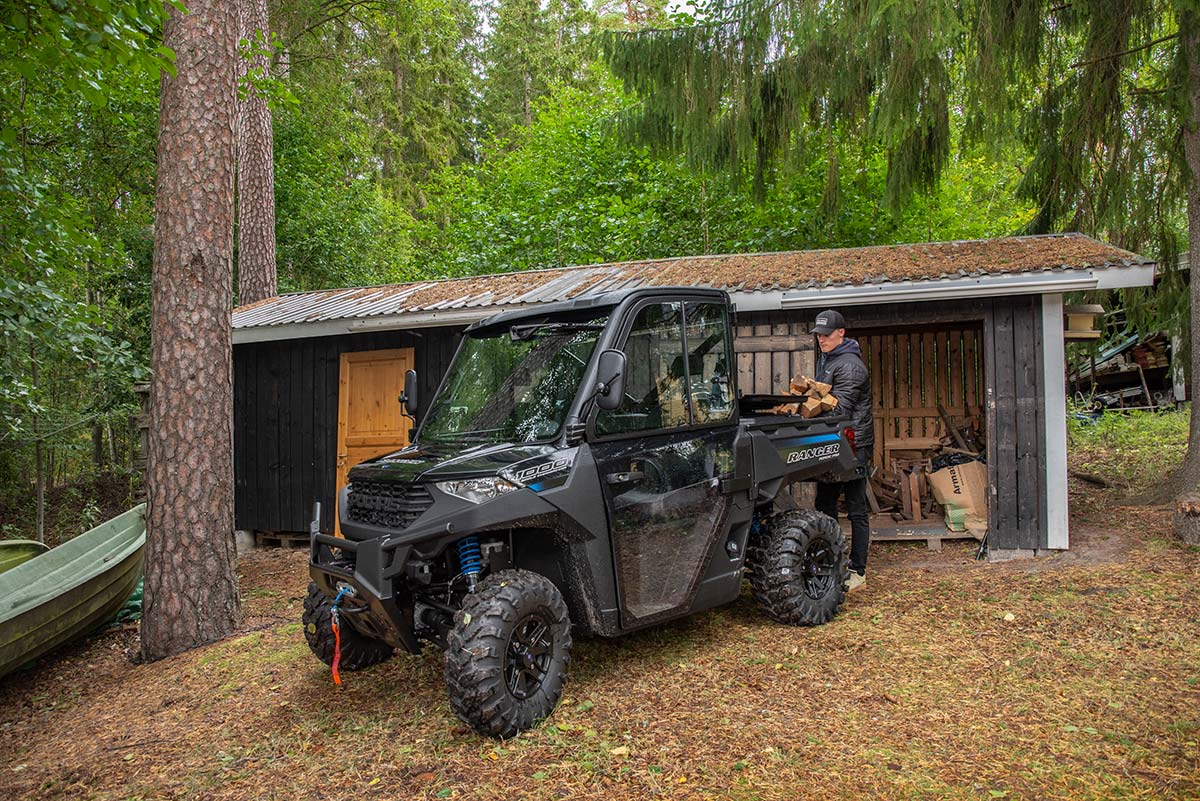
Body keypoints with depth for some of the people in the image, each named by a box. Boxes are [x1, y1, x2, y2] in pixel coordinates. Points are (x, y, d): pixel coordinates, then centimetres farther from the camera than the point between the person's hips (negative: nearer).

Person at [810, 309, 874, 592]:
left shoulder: (849, 365, -15)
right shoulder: (824, 358, 16)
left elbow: (839, 409, -22)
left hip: (852, 444, -10)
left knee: (856, 511, -2)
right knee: (825, 505, 15)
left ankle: (857, 571, 5)